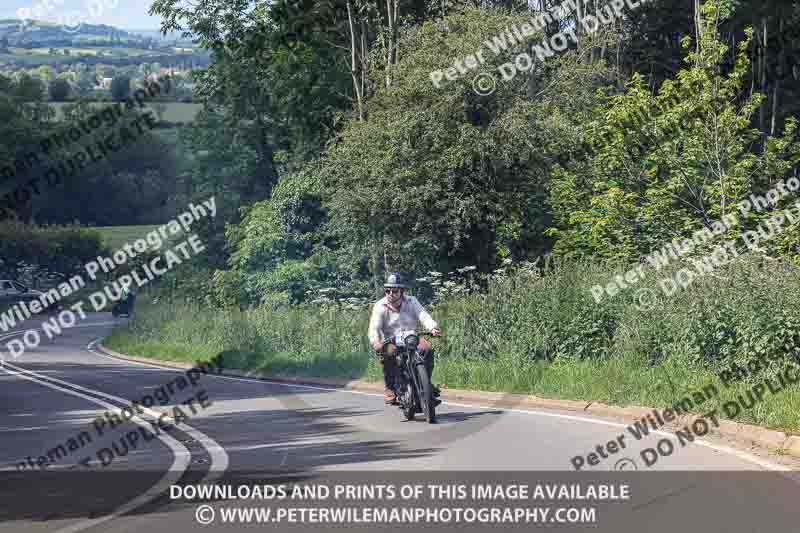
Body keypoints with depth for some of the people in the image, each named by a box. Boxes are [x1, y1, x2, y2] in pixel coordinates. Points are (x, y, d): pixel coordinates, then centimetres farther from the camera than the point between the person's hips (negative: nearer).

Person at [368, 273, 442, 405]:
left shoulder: (411, 302, 3)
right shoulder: (380, 306, -4)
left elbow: (423, 316, -12)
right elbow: (374, 327, -17)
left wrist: (433, 327, -34)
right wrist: (375, 341, -39)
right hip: (391, 341, -2)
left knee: (427, 348, -24)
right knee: (388, 353, -35)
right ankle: (389, 388, -23)